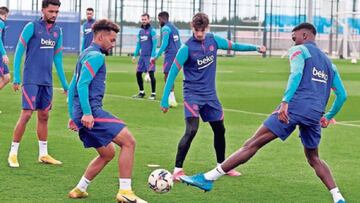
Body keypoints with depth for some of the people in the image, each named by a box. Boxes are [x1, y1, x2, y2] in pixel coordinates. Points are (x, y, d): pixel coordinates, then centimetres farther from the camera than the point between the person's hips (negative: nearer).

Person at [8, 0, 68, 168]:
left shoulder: (58, 31, 11)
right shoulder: (32, 27, -7)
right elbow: (18, 52, -6)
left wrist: (64, 83, 18)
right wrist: (16, 78, -12)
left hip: (47, 81, 6)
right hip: (31, 80, -6)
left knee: (44, 116, 10)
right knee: (26, 114, -9)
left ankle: (43, 154, 18)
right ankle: (13, 154, -1)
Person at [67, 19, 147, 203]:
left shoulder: (85, 55, 23)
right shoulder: (96, 56, -8)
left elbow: (72, 87, 26)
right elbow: (82, 84, -20)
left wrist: (73, 116, 28)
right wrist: (87, 113, -25)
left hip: (81, 115, 10)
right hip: (92, 112, -10)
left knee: (107, 153, 19)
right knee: (128, 141, -11)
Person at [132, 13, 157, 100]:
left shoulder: (152, 31, -5)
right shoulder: (140, 31, 15)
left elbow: (154, 44, -9)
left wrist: (152, 56, -16)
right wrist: (135, 55, 15)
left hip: (149, 56, -7)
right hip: (142, 56, 7)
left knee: (151, 73, -10)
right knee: (138, 73, 7)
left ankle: (153, 94, -3)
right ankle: (141, 92, 20)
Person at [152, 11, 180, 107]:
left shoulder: (166, 28, -9)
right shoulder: (174, 28, 20)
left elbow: (164, 44, -17)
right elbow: (179, 44, 22)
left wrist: (156, 57, -14)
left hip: (170, 54, -9)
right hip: (177, 54, 9)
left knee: (167, 76, -9)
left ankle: (172, 100, -16)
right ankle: (171, 99, 14)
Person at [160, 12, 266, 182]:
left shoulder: (214, 40, -2)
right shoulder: (187, 48, -16)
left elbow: (234, 46, 16)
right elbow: (172, 73, -14)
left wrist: (255, 47, 9)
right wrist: (165, 100, -15)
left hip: (210, 94, 6)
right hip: (192, 94, -6)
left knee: (219, 129, 15)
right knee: (192, 130, -22)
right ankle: (177, 170, -16)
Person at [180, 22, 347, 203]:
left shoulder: (300, 50, 9)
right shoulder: (329, 63, 27)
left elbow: (296, 74, -12)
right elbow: (342, 95, 26)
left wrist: (285, 101, -22)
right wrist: (328, 116, 37)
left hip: (295, 106, -6)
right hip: (315, 114, 6)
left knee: (253, 144, -10)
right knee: (314, 159, 23)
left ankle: (208, 178, -13)